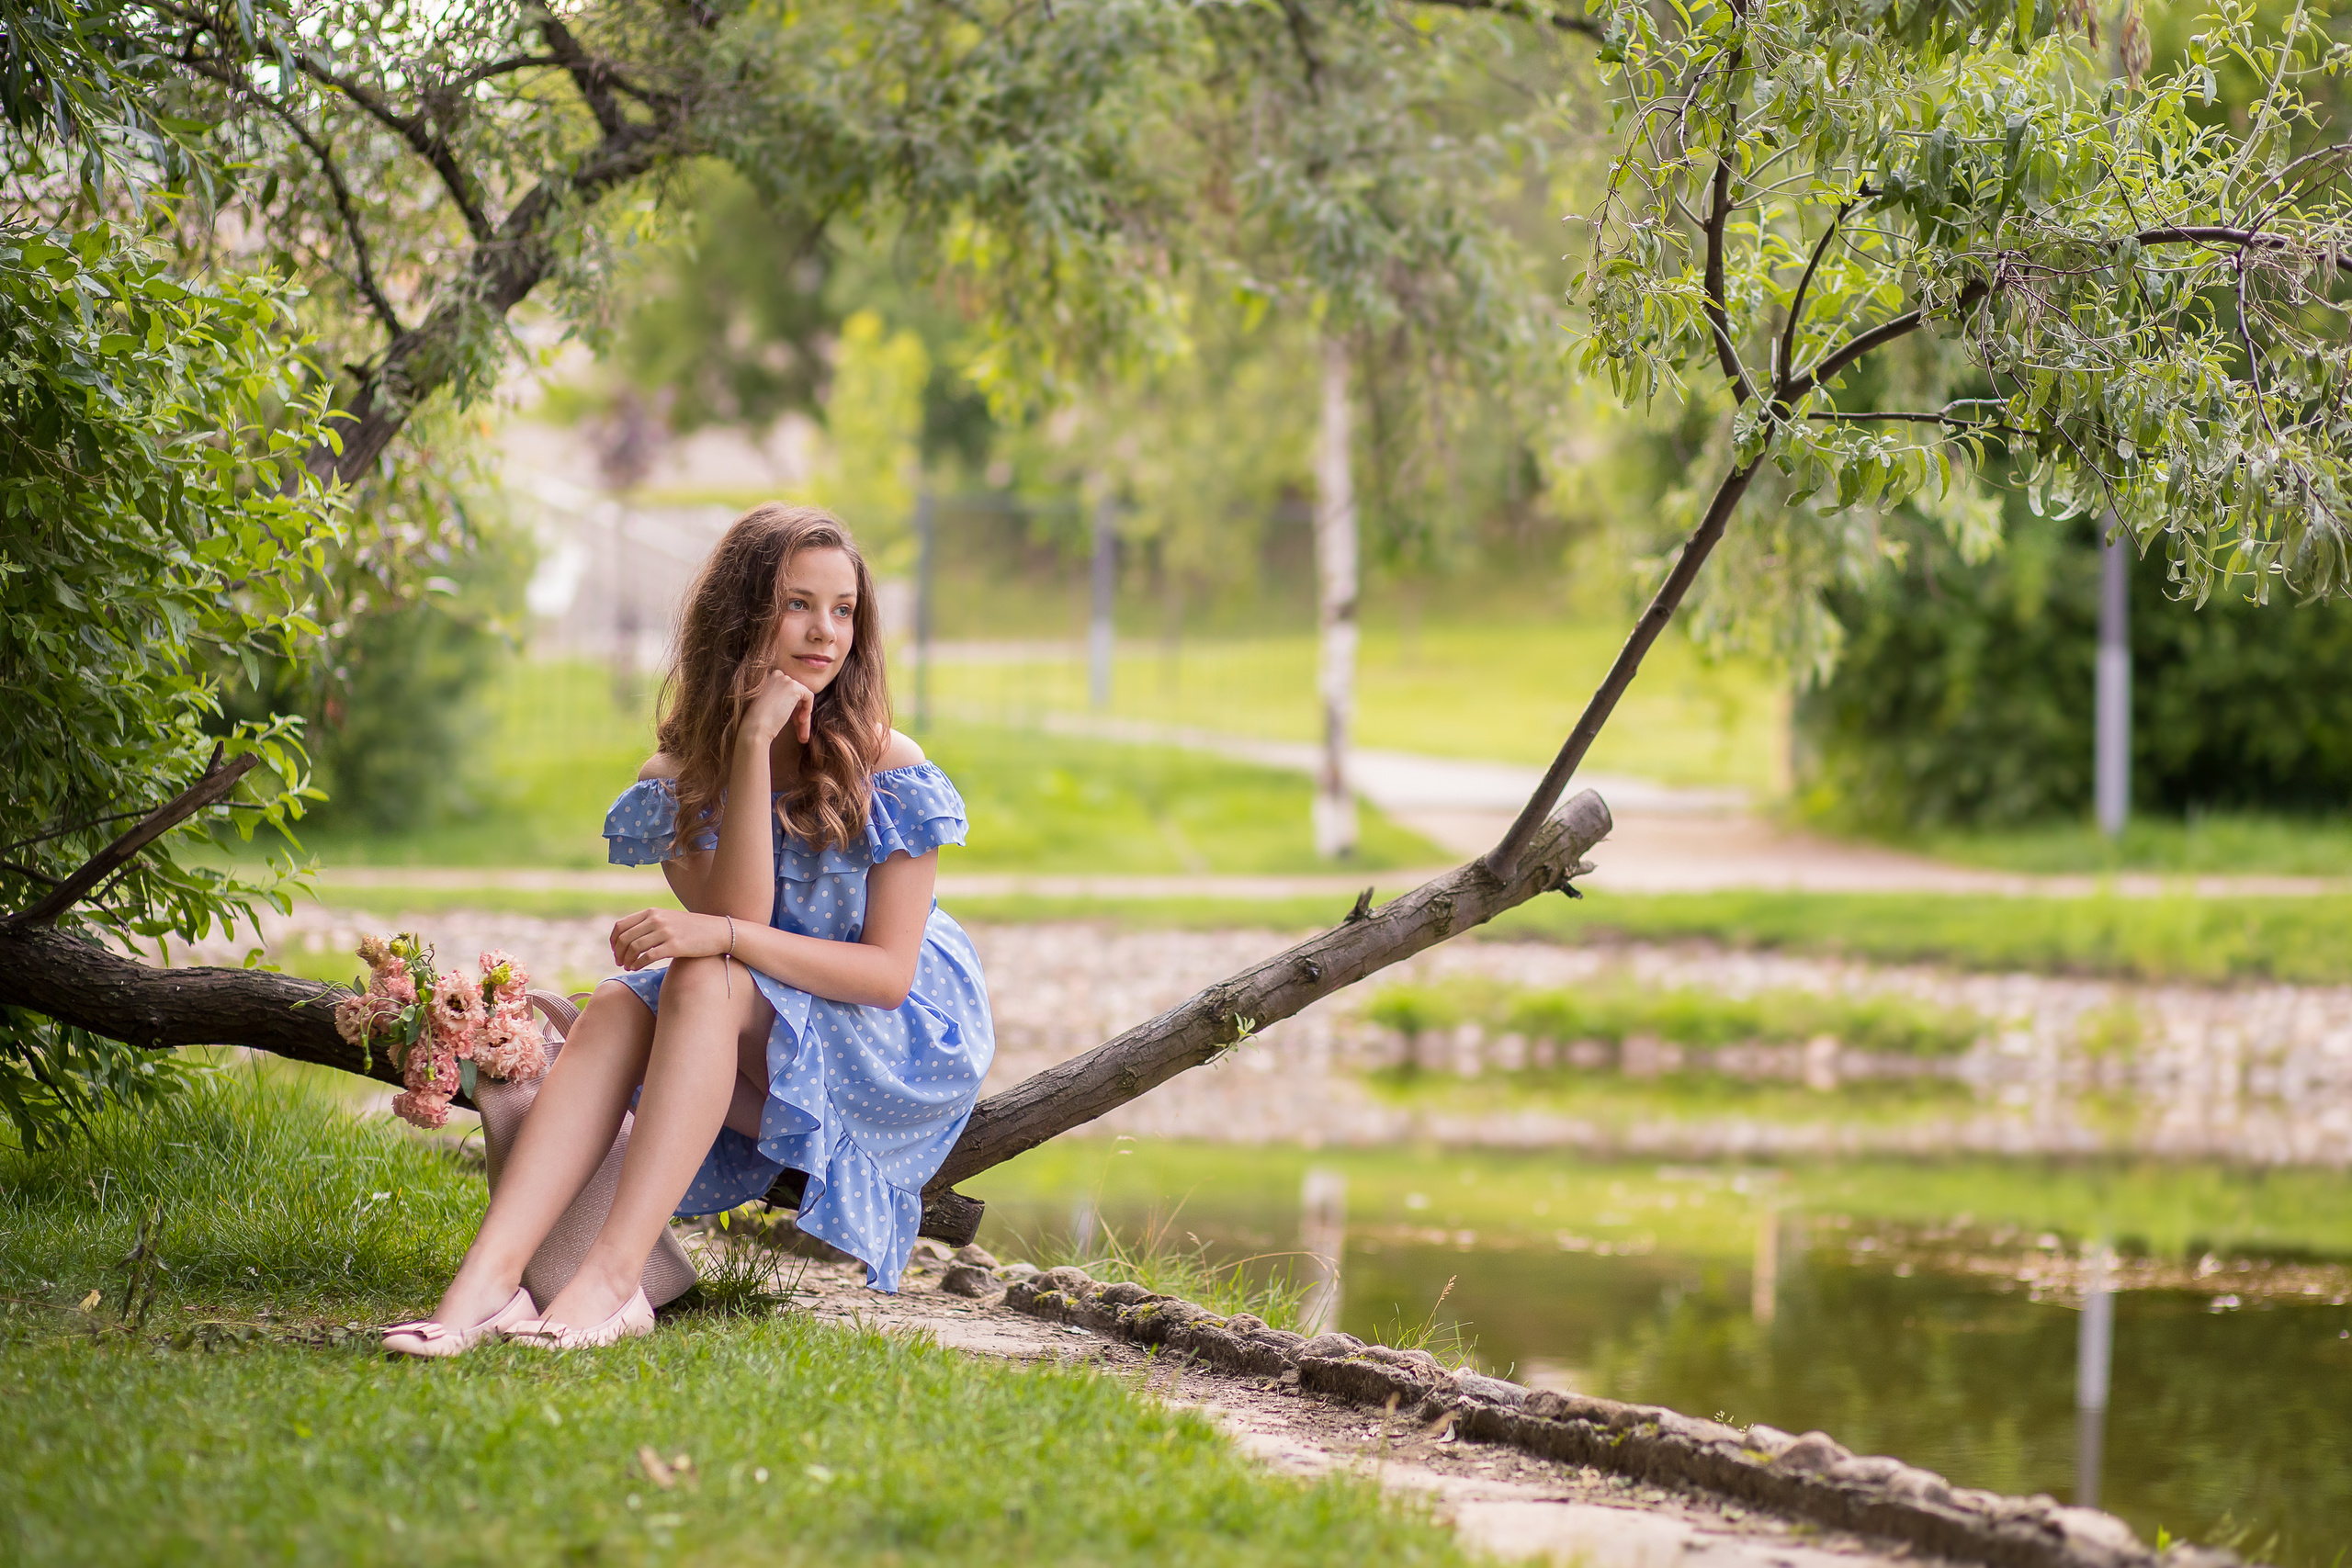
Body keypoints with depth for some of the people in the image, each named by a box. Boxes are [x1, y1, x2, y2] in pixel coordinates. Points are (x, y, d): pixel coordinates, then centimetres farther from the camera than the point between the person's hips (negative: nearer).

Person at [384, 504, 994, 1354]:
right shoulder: (683, 774, 0)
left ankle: (613, 1276, -47)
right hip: (762, 1054, 4)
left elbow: (890, 972, -16)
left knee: (705, 982, -30)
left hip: (896, 1047, -4)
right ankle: (489, 1276, -46)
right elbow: (734, 918, -17)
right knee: (615, 1007, -26)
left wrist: (723, 938, -29)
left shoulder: (886, 767, -10)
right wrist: (751, 751, -24)